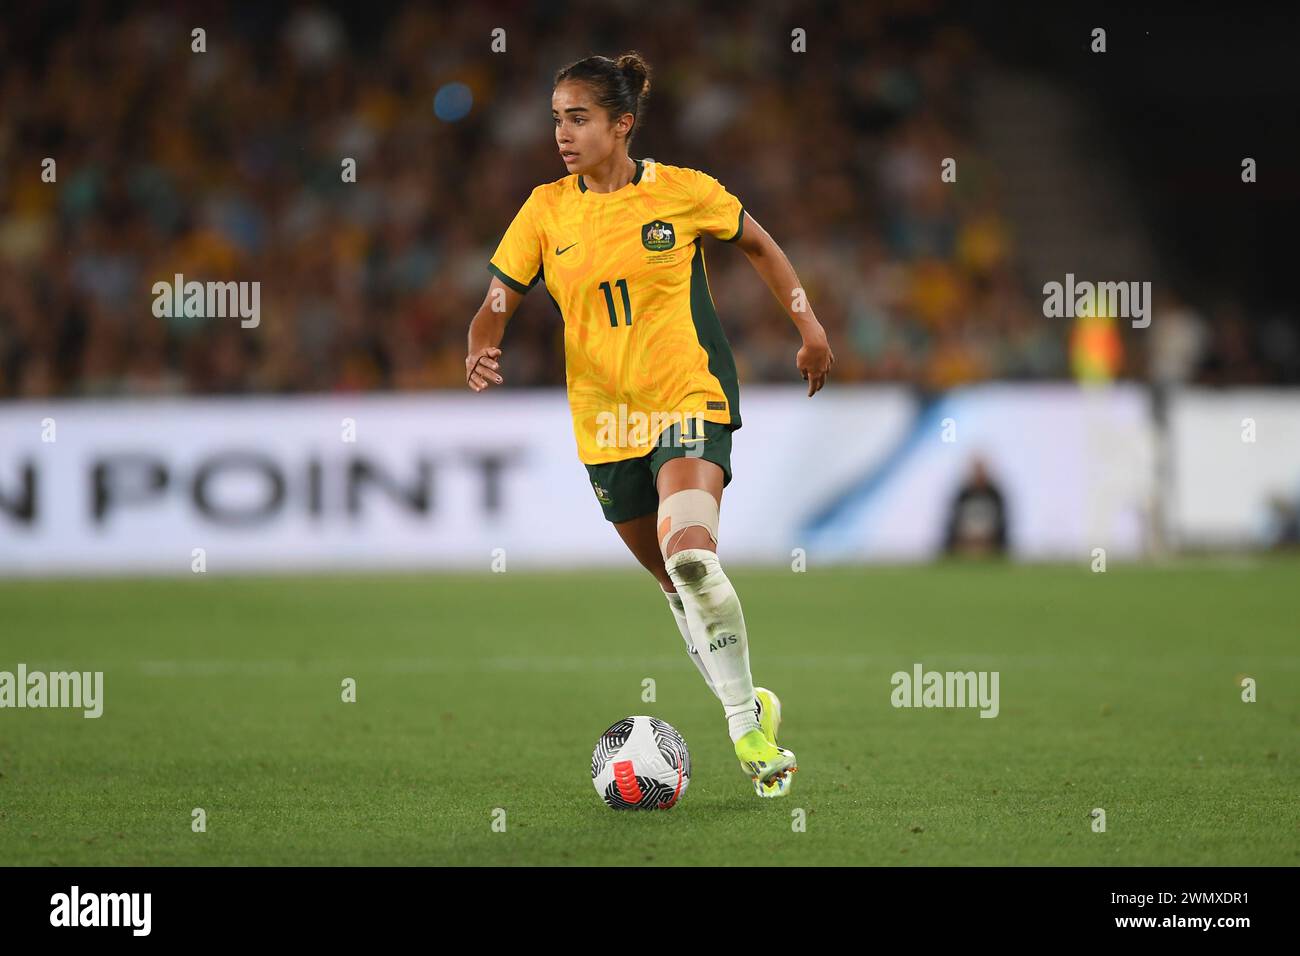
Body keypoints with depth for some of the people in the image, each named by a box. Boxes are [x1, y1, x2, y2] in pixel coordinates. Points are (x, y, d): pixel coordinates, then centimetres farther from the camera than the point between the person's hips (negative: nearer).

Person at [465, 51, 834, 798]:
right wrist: (482, 352, -21)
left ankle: (748, 728, -15)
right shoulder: (546, 211, 0)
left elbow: (757, 244, 11)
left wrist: (811, 329, 10)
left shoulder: (683, 193, -7)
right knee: (675, 578, 13)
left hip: (689, 400, -4)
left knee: (690, 558, -25)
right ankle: (749, 703, 33)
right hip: (605, 420, 4)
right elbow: (499, 301, 1)